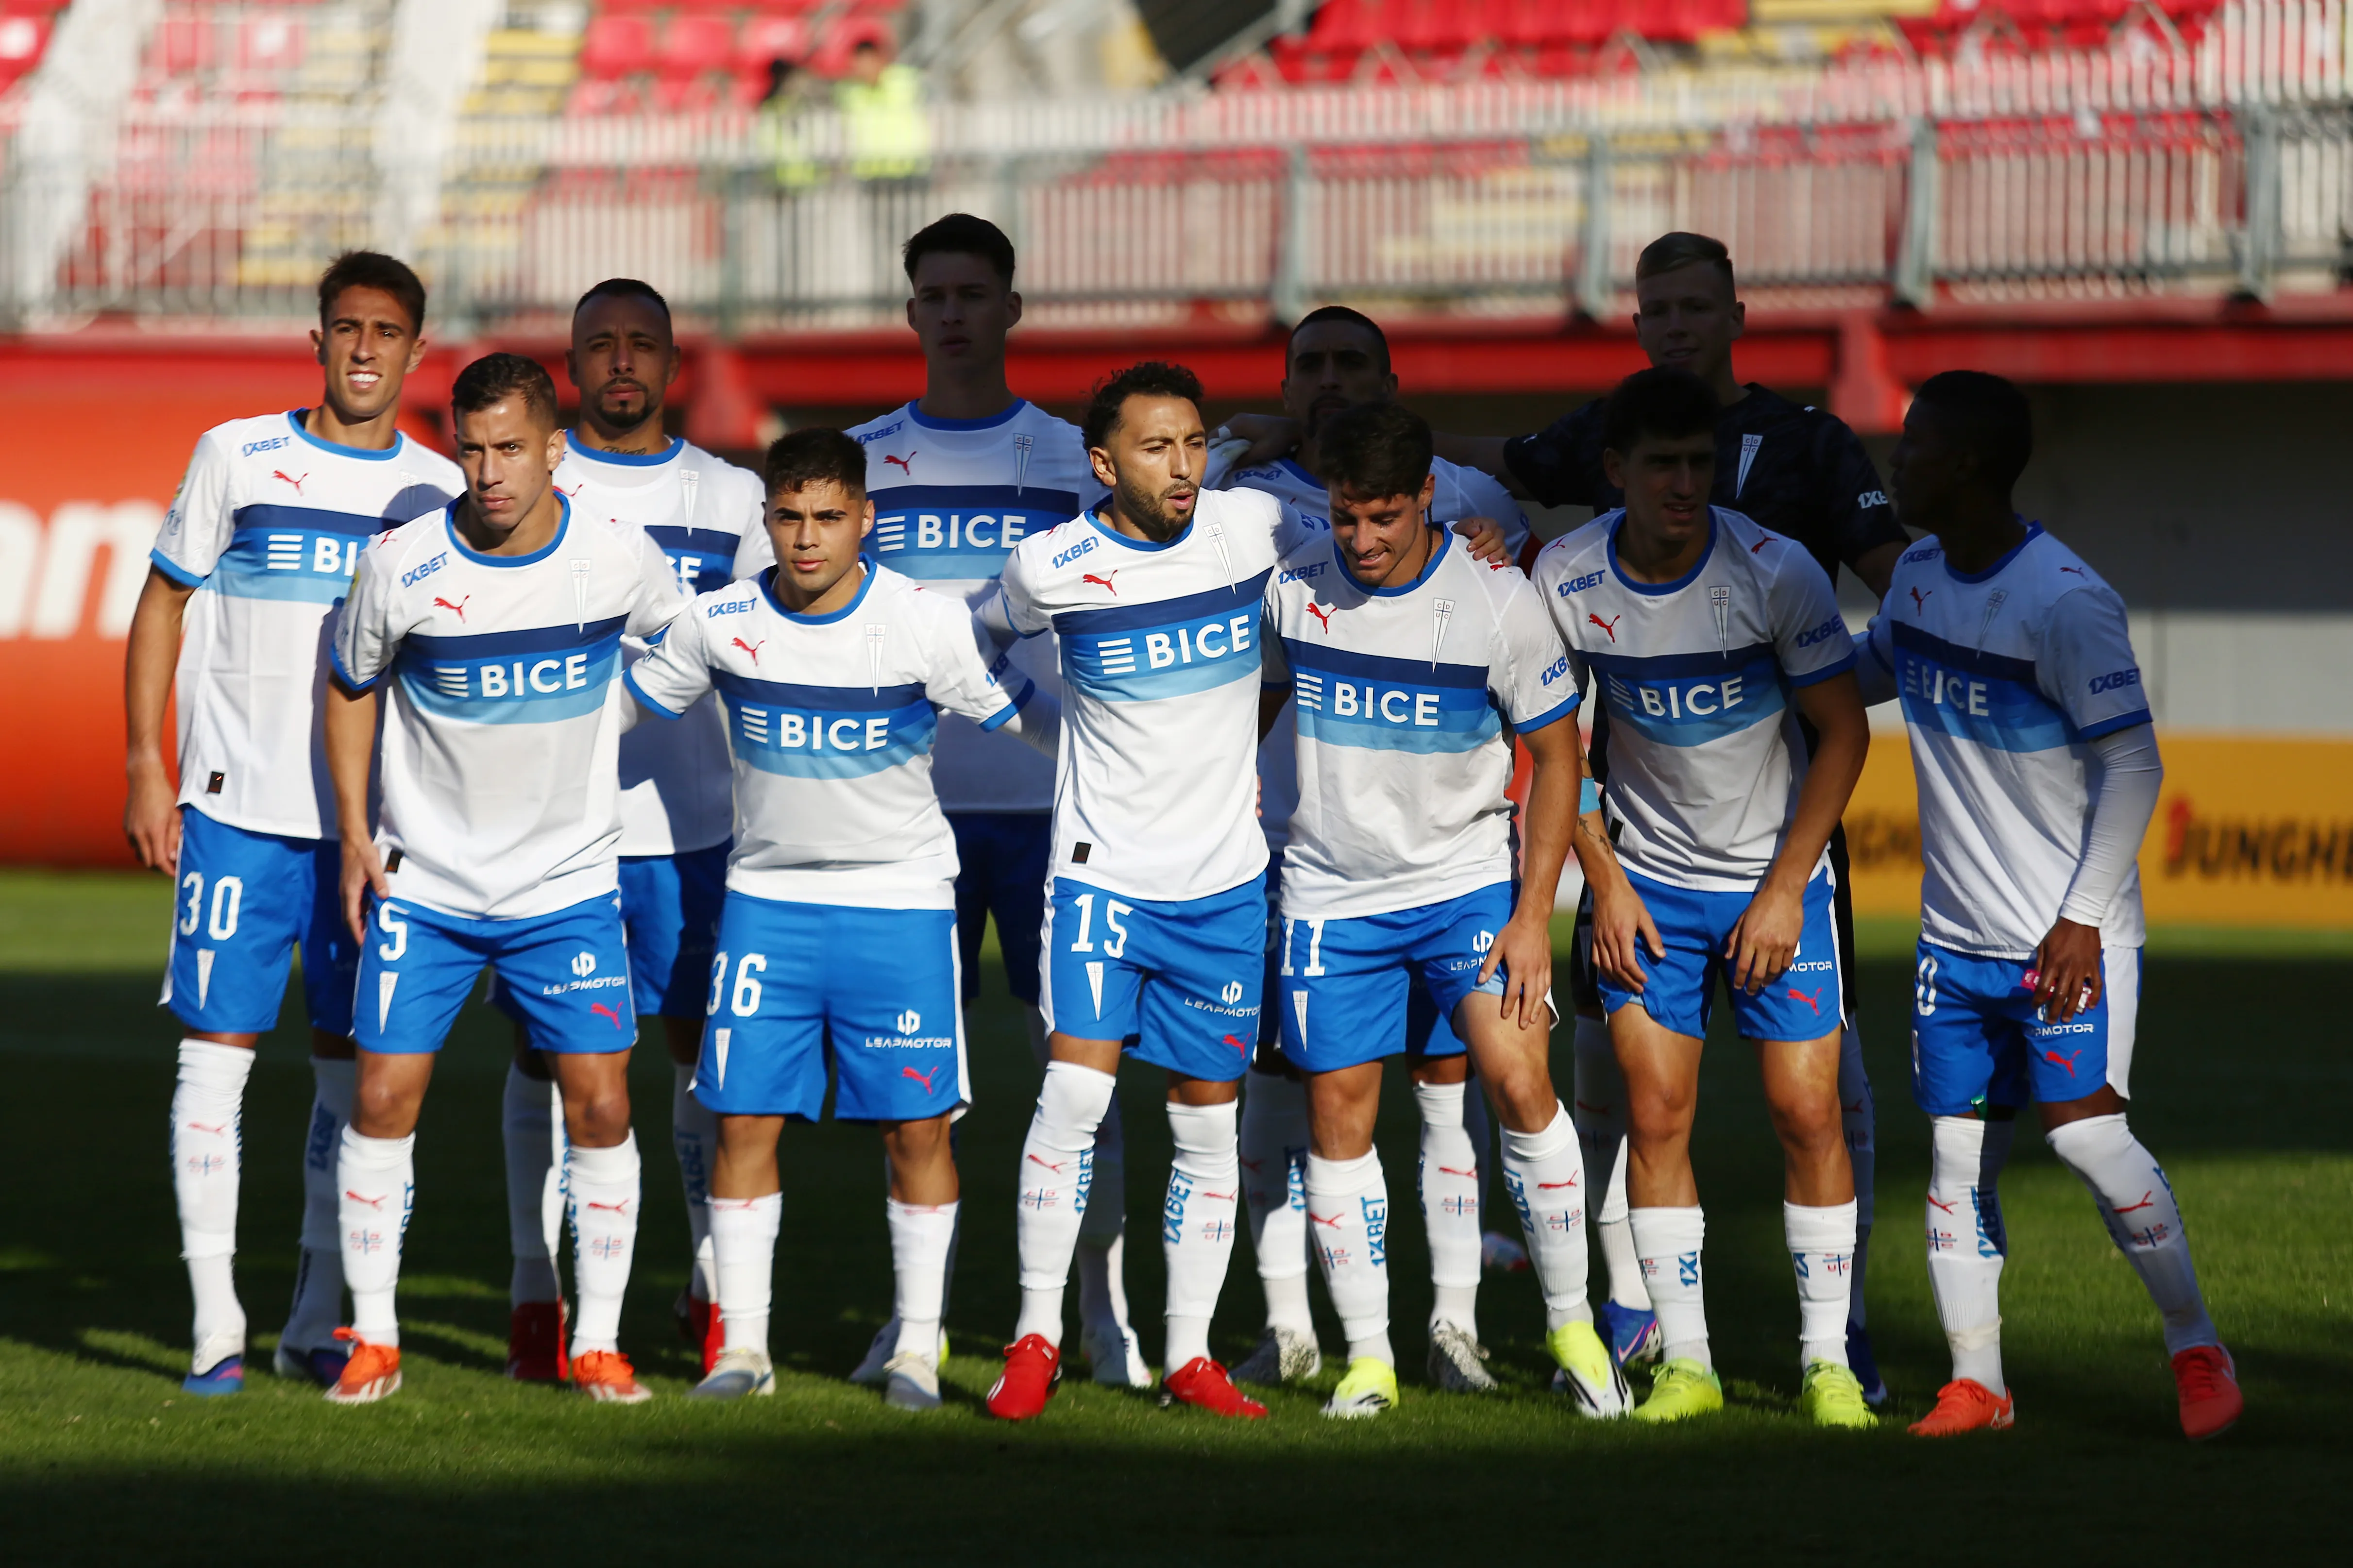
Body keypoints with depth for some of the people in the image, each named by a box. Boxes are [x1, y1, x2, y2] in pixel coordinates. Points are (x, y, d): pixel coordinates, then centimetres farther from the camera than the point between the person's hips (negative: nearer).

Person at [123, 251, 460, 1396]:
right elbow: (162, 610, 6)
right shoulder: (238, 456, 2)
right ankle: (214, 1327, 0)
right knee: (218, 1048, -4)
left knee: (353, 1064, 4)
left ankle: (318, 1325, 13)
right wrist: (145, 771, -1)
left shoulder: (440, 490, 7)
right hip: (239, 811, -2)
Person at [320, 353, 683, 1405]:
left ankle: (597, 1340, 7)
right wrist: (354, 833, 2)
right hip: (423, 882, 0)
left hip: (569, 883, 0)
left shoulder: (621, 557, -10)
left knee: (600, 1102, -6)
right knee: (382, 1097, -4)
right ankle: (373, 1338, 9)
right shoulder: (401, 565, -12)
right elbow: (351, 684, 6)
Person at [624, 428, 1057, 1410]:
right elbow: (623, 703, 12)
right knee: (744, 1120, -2)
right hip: (766, 897, 2)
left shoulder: (928, 623, -10)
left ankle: (917, 1348, 7)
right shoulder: (722, 623, -4)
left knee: (917, 1125, -3)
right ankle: (743, 1345, 7)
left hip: (901, 897, -2)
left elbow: (1026, 715, 0)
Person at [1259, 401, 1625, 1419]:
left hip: (1465, 884, -2)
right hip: (1331, 895, 2)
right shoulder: (1293, 590, -6)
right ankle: (1367, 1356, 11)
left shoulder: (1497, 602, -11)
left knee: (1520, 1083, -14)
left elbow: (1556, 753, -3)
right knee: (1338, 1114, 0)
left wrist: (1533, 914, -8)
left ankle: (1571, 1323, 0)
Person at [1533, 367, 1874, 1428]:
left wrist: (1785, 889, -12)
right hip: (1648, 881, 2)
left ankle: (1826, 1361, 5)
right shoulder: (1564, 577, -11)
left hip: (1777, 876, -2)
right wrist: (1605, 883, -3)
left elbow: (1844, 729, -9)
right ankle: (1684, 1361, 8)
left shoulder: (1774, 571, -18)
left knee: (1807, 1111, -6)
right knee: (1655, 1113, -2)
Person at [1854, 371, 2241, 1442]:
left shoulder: (2065, 602, -19)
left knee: (2085, 1130, -15)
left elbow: (2132, 763, -16)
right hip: (1956, 937, 7)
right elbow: (1869, 672, 28)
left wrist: (2083, 919, -18)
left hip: (2068, 933, -7)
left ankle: (2196, 1349, -1)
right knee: (1958, 1147, 4)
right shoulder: (1919, 576, 6)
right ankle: (1975, 1384, 10)